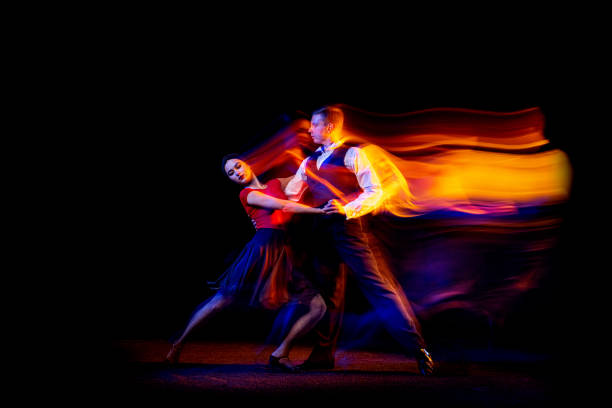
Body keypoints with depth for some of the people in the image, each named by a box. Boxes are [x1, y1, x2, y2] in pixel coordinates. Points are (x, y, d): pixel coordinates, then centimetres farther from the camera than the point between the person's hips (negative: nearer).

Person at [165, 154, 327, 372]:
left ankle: (280, 354, 2)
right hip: (261, 250, -5)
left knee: (318, 306, -4)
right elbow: (282, 205, -8)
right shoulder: (247, 194, 4)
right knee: (221, 300, -4)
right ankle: (179, 343, 14)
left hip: (282, 257, 6)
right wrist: (320, 210, -10)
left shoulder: (275, 184, 21)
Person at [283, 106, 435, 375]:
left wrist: (347, 209, -21)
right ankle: (323, 355, 16)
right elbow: (289, 196, 23)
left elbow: (374, 191, -9)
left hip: (345, 227, -6)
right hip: (321, 229, 7)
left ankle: (415, 345, -9)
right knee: (327, 291, 10)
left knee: (373, 282, -11)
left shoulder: (352, 155, -1)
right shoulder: (310, 162, 18)